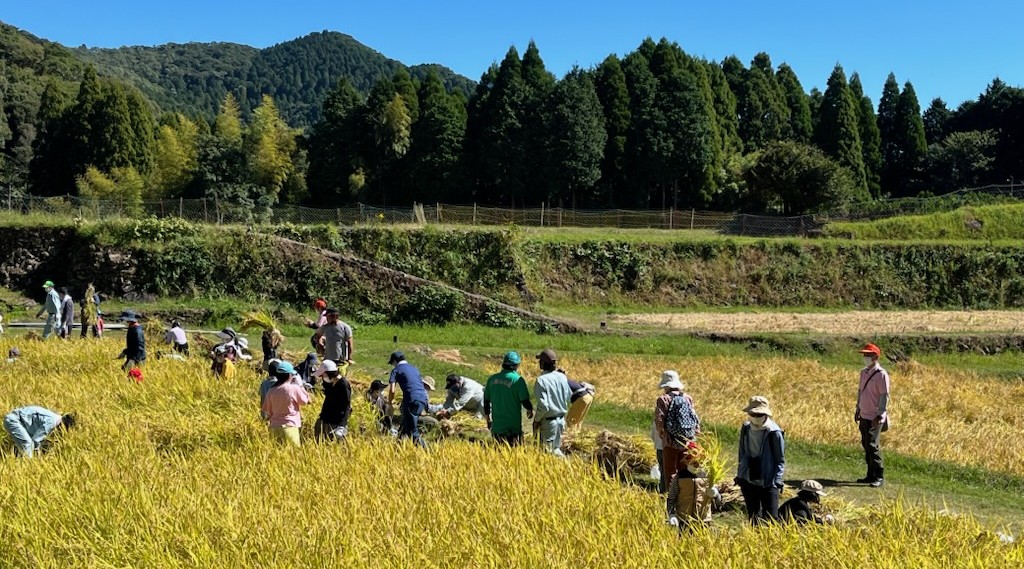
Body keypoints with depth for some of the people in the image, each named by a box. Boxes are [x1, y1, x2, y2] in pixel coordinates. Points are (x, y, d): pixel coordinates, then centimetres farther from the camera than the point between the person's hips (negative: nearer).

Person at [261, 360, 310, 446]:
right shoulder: (294, 388, -9)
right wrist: (299, 385, 11)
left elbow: (268, 411, 10)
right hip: (289, 427, -5)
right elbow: (306, 400, 6)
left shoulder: (271, 391, 4)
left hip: (274, 428, 5)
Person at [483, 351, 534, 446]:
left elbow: (486, 400, 10)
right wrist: (530, 410, 12)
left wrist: (488, 419, 23)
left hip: (497, 424, 5)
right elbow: (525, 401, -11)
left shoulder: (492, 379, 4)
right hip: (513, 425, -5)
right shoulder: (518, 380, -12)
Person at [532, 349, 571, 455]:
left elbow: (543, 406, -21)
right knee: (556, 448, 21)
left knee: (547, 451, 3)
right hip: (561, 419, 6)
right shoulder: (562, 377, 0)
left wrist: (536, 420, -7)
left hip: (548, 421, -6)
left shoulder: (541, 380, -19)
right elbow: (569, 397, 9)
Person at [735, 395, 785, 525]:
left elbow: (780, 460, -6)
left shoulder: (774, 433, -11)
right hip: (748, 481, 5)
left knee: (771, 518, -9)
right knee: (752, 516, 13)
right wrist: (739, 474, 14)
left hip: (768, 483, -5)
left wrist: (777, 480, -16)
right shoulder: (745, 429, 4)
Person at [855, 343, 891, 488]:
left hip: (875, 418, -8)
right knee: (866, 446, 10)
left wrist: (879, 416, -18)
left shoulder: (881, 374, -13)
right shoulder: (863, 372, 12)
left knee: (872, 446, -11)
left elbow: (884, 396, -15)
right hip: (864, 416, 8)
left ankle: (879, 477, -4)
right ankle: (871, 475, 17)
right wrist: (858, 410, 20)